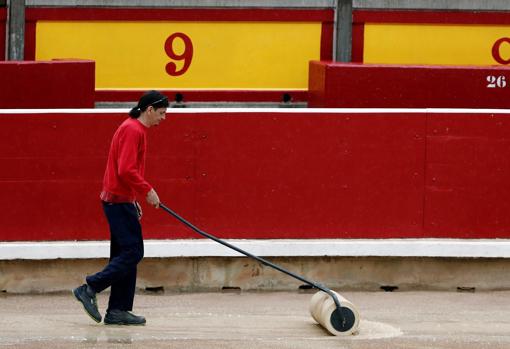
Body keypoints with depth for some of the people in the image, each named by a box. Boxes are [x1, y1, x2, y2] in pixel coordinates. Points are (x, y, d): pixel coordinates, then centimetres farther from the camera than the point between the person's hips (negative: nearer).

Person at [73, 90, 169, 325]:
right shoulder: (133, 130, -14)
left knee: (126, 254, 9)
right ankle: (90, 289, -9)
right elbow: (126, 170, -23)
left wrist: (134, 200, 20)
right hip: (119, 200, -10)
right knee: (133, 251, -11)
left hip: (120, 200, 10)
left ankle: (118, 310, 9)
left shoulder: (136, 129, 17)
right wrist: (148, 191, -16)